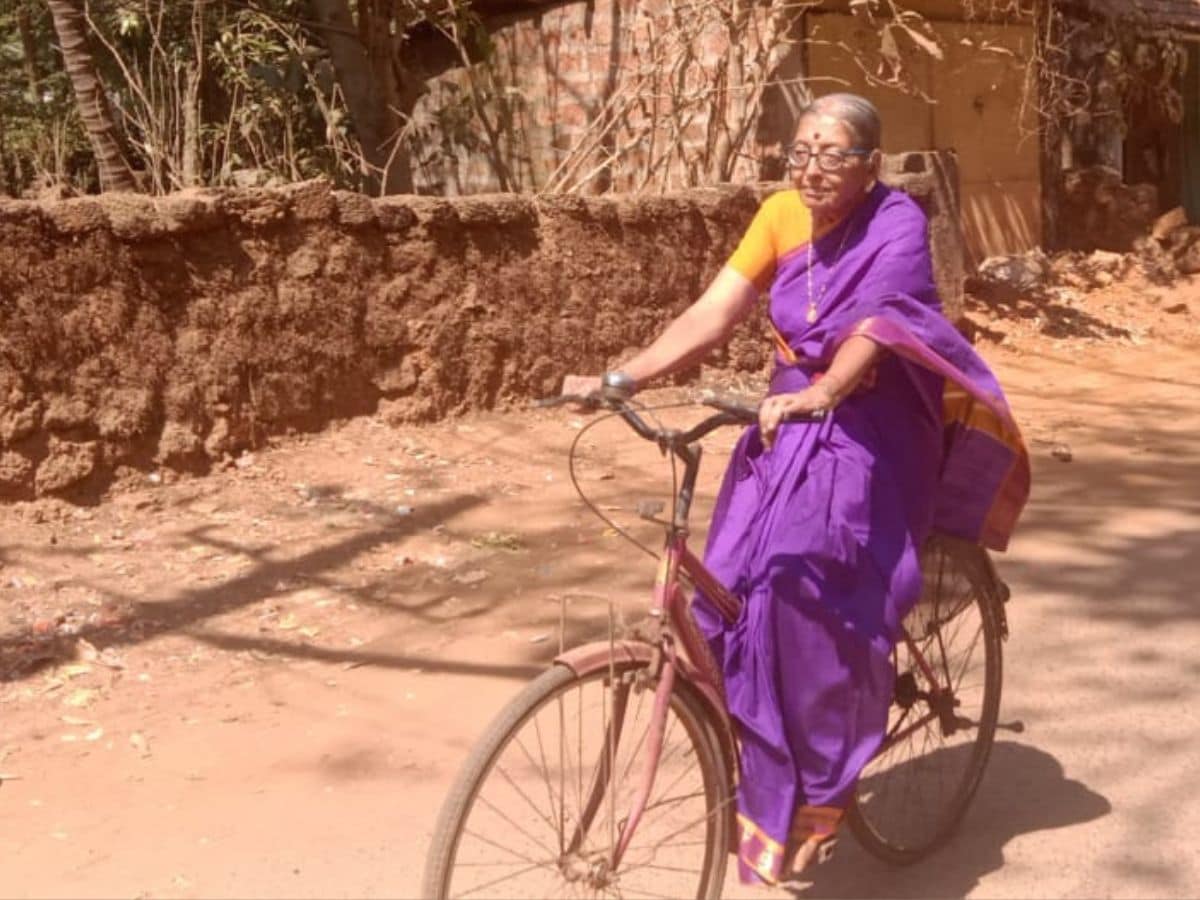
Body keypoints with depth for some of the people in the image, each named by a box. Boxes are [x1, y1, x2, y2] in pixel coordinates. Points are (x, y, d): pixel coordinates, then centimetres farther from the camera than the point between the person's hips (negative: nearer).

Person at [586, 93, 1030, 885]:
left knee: (814, 594, -20)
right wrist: (621, 378, -16)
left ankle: (821, 788, 1)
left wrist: (817, 396, -44)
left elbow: (872, 328, -27)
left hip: (866, 434, -5)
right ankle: (774, 786, 11)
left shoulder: (897, 226, -12)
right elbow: (710, 316, -5)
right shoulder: (782, 216, 1)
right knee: (739, 597, -6)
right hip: (789, 424, 5)